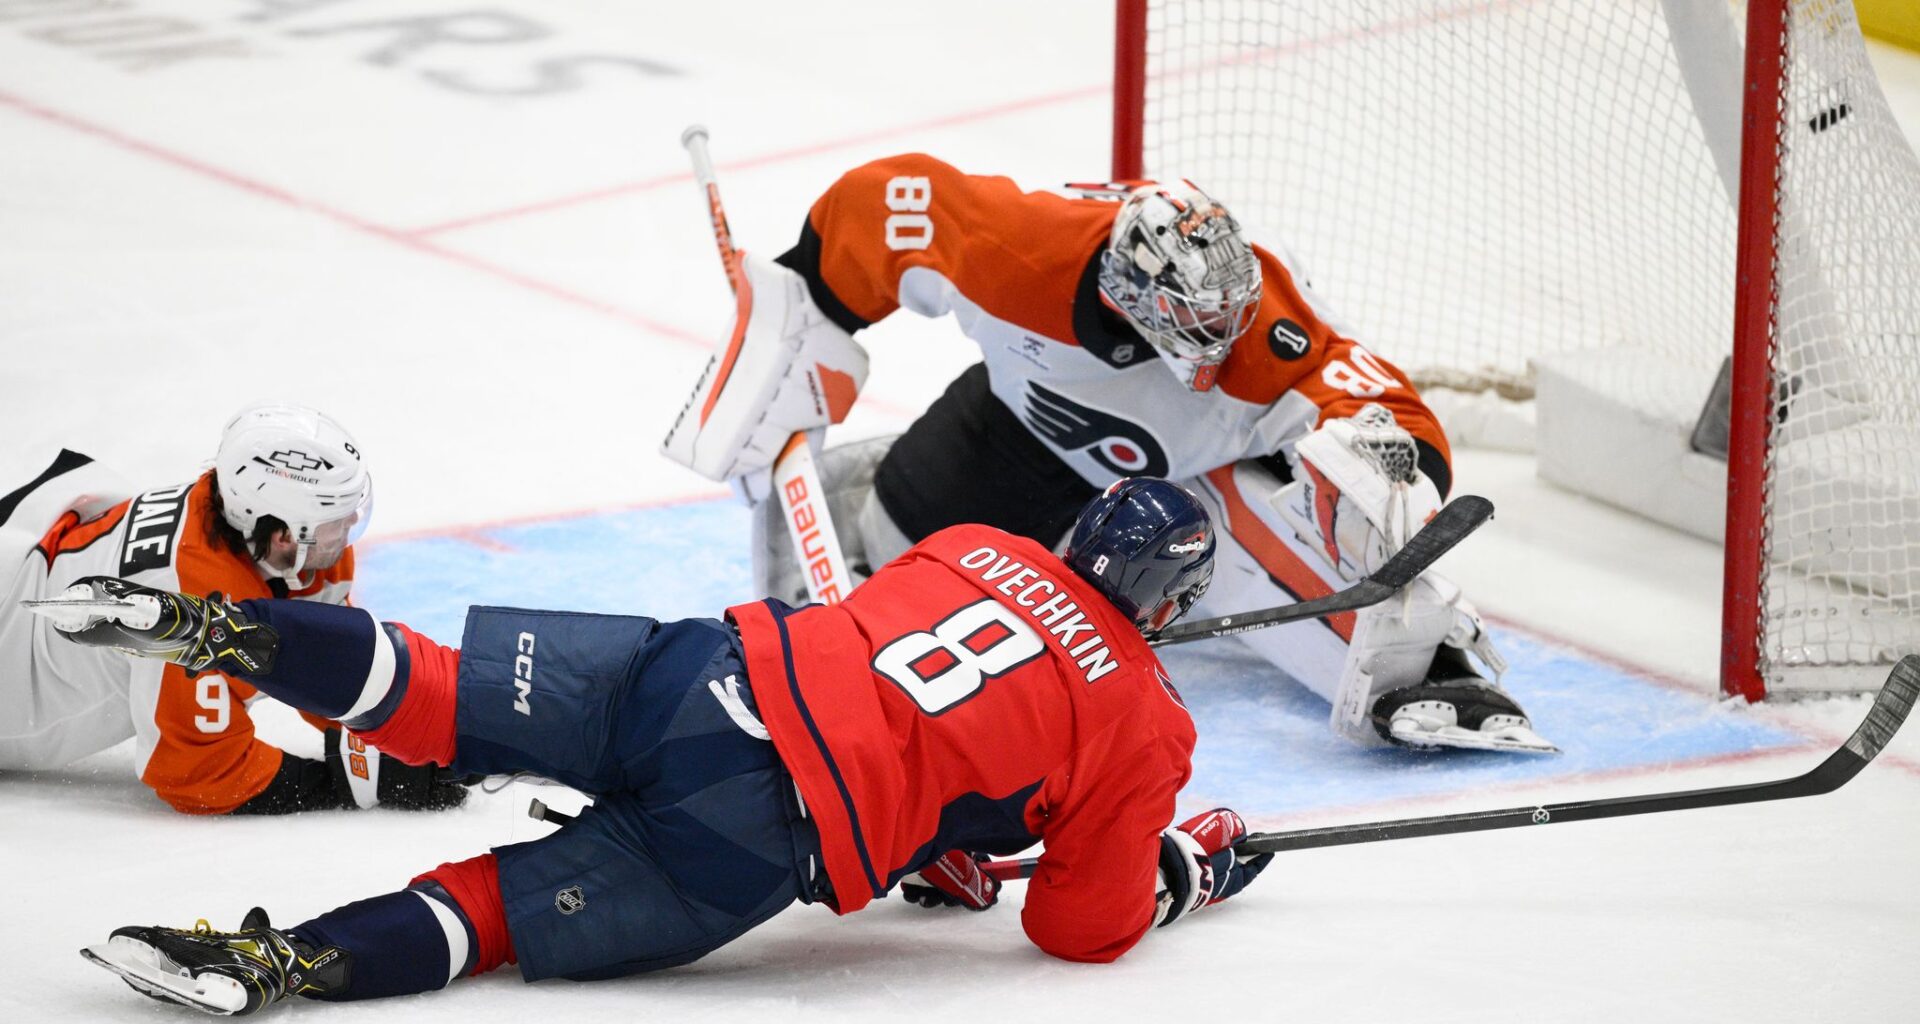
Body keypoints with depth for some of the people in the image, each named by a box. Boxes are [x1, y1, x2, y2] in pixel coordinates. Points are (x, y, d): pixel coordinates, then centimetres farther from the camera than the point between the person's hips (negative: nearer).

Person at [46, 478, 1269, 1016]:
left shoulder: (979, 549, 25)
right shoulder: (1143, 728, 9)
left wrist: (928, 845, 43)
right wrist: (1177, 874, 34)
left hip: (712, 665, 5)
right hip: (759, 839, -5)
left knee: (443, 695, 6)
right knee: (514, 905, -6)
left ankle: (216, 627, -14)